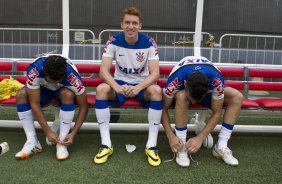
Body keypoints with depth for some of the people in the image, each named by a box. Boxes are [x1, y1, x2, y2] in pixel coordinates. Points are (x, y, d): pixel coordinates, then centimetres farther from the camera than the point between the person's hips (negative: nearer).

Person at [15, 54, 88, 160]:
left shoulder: (71, 75, -38)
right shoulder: (35, 69, -36)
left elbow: (84, 107, -27)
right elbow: (34, 103, -30)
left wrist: (73, 133, -33)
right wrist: (48, 131, -32)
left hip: (64, 91, -2)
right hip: (44, 89, 2)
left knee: (68, 94, -36)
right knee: (21, 95, -26)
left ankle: (62, 142, -24)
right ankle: (32, 142, -18)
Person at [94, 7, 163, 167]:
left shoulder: (149, 43, -13)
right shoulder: (114, 41, -11)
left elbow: (155, 73, -20)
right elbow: (104, 70, -18)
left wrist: (138, 87, -39)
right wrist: (117, 87, -39)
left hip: (142, 84, -1)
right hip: (120, 83, 1)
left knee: (156, 90, -34)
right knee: (101, 89, -30)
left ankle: (152, 145, -25)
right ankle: (106, 144, -23)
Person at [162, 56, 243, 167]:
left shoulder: (216, 80, -37)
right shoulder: (175, 79, -41)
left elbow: (216, 113, -25)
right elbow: (164, 109, -28)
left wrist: (199, 138, -31)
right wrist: (171, 137, -35)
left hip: (206, 90, 2)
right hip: (181, 90, -2)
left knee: (237, 97, -23)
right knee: (181, 96, -39)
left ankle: (221, 147, -14)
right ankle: (181, 147, -24)